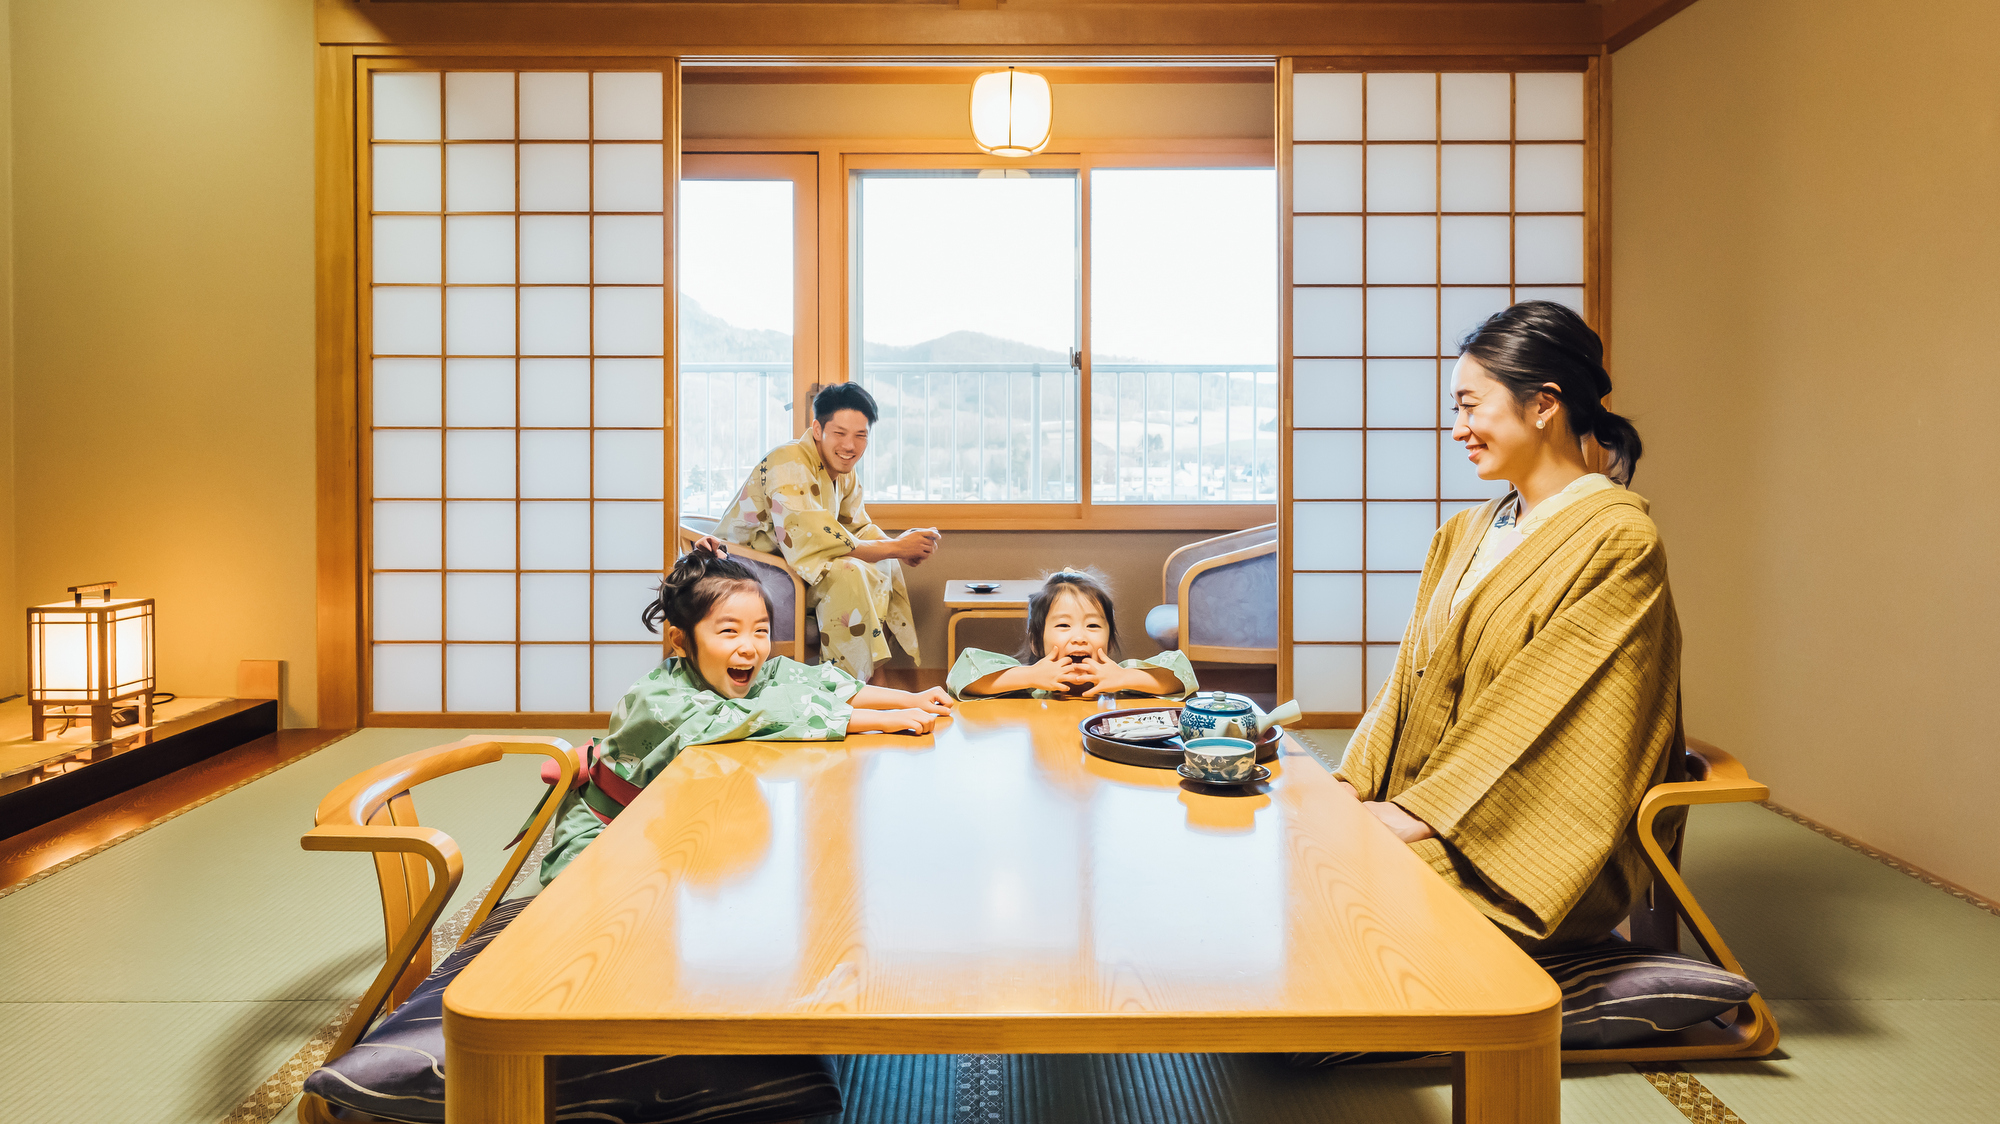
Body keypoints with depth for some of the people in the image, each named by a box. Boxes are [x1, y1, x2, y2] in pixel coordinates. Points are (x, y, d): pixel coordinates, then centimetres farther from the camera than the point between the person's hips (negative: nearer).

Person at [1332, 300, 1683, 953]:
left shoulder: (1619, 539, -9)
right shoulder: (1464, 535, 16)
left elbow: (1549, 704, -16)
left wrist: (1420, 814, -18)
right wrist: (1353, 784, -2)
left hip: (1535, 853, -6)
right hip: (1423, 814, 7)